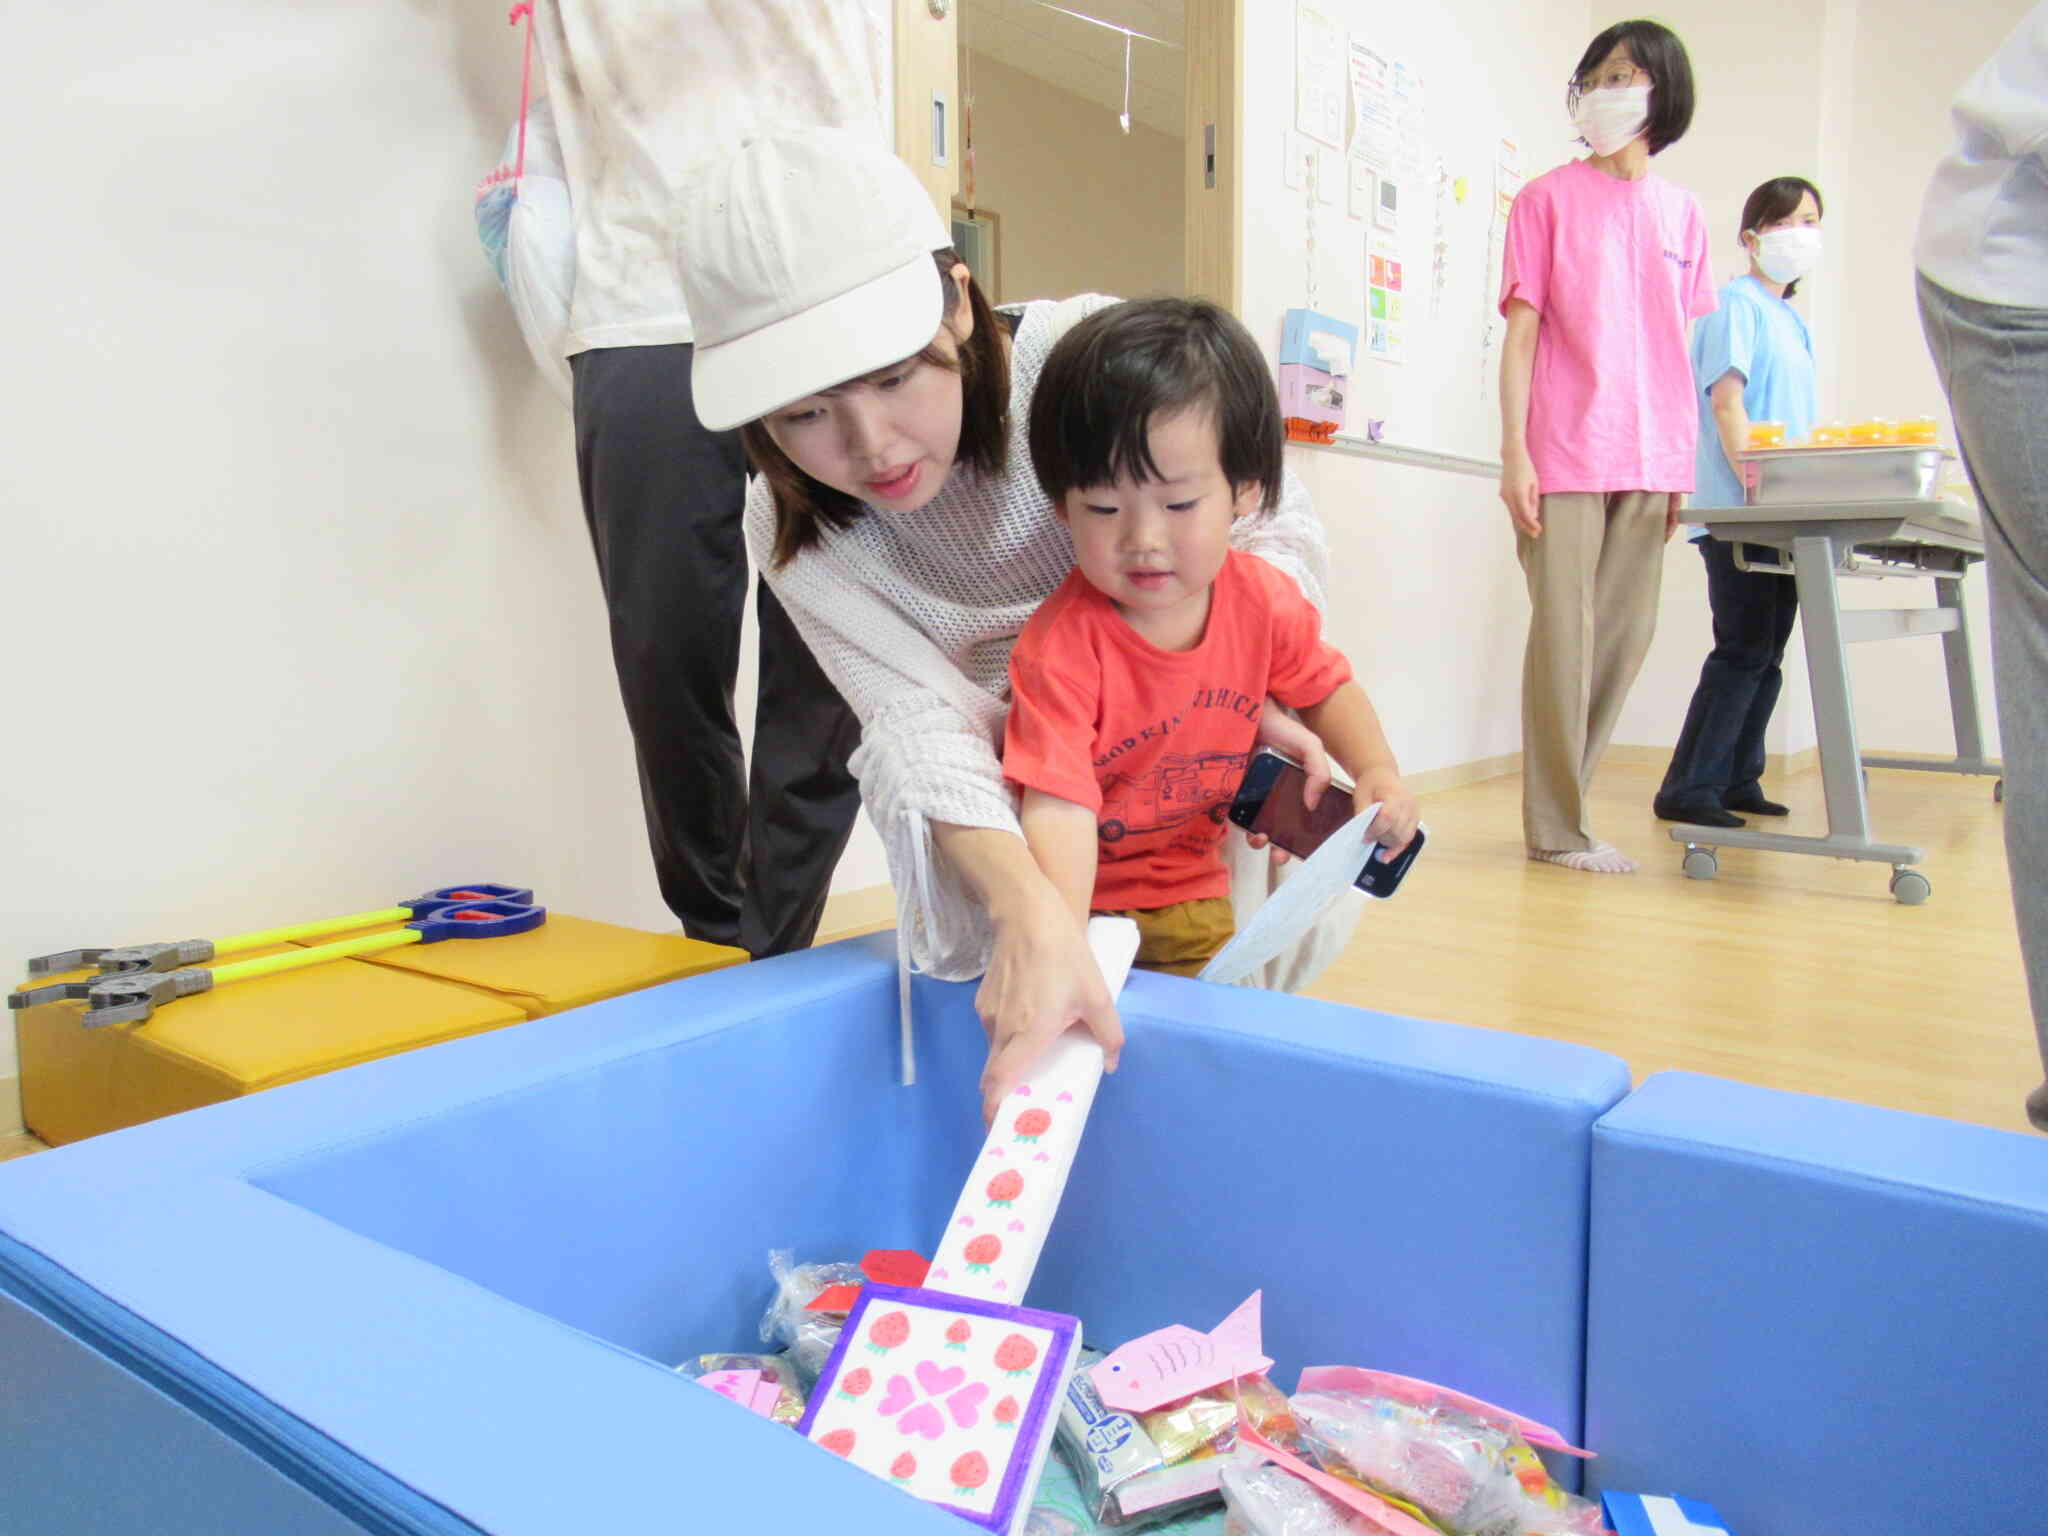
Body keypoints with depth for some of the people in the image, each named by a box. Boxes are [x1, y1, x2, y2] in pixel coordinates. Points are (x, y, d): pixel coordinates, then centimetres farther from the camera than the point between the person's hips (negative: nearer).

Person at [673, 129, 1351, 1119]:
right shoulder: (792, 533, -23)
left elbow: (1276, 525, -18)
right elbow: (922, 722, -35)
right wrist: (1028, 911, -53)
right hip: (1012, 795, 1)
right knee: (971, 940, -18)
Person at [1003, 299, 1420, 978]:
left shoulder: (1262, 601, -11)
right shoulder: (1062, 647, -28)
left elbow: (1324, 687, 10)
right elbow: (1060, 805, -35)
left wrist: (1378, 769, -7)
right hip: (1084, 899, -4)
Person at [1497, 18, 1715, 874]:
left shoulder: (1681, 213, 14)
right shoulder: (1548, 199, 3)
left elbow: (1678, 349, 15)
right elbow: (1520, 334, -2)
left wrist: (1683, 465, 10)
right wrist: (1514, 455, -10)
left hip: (1649, 463, 5)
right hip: (1565, 455, -5)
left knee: (1626, 636, 7)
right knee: (1564, 635, -5)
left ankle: (1562, 809, 19)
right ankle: (1557, 828, 5)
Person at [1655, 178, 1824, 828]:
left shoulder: (1793, 320, 22)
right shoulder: (1736, 304, -3)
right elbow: (1726, 402, -14)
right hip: (1737, 510, -9)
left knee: (1766, 652, 10)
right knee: (1743, 649, -11)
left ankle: (1738, 779, 18)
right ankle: (1687, 790, -7)